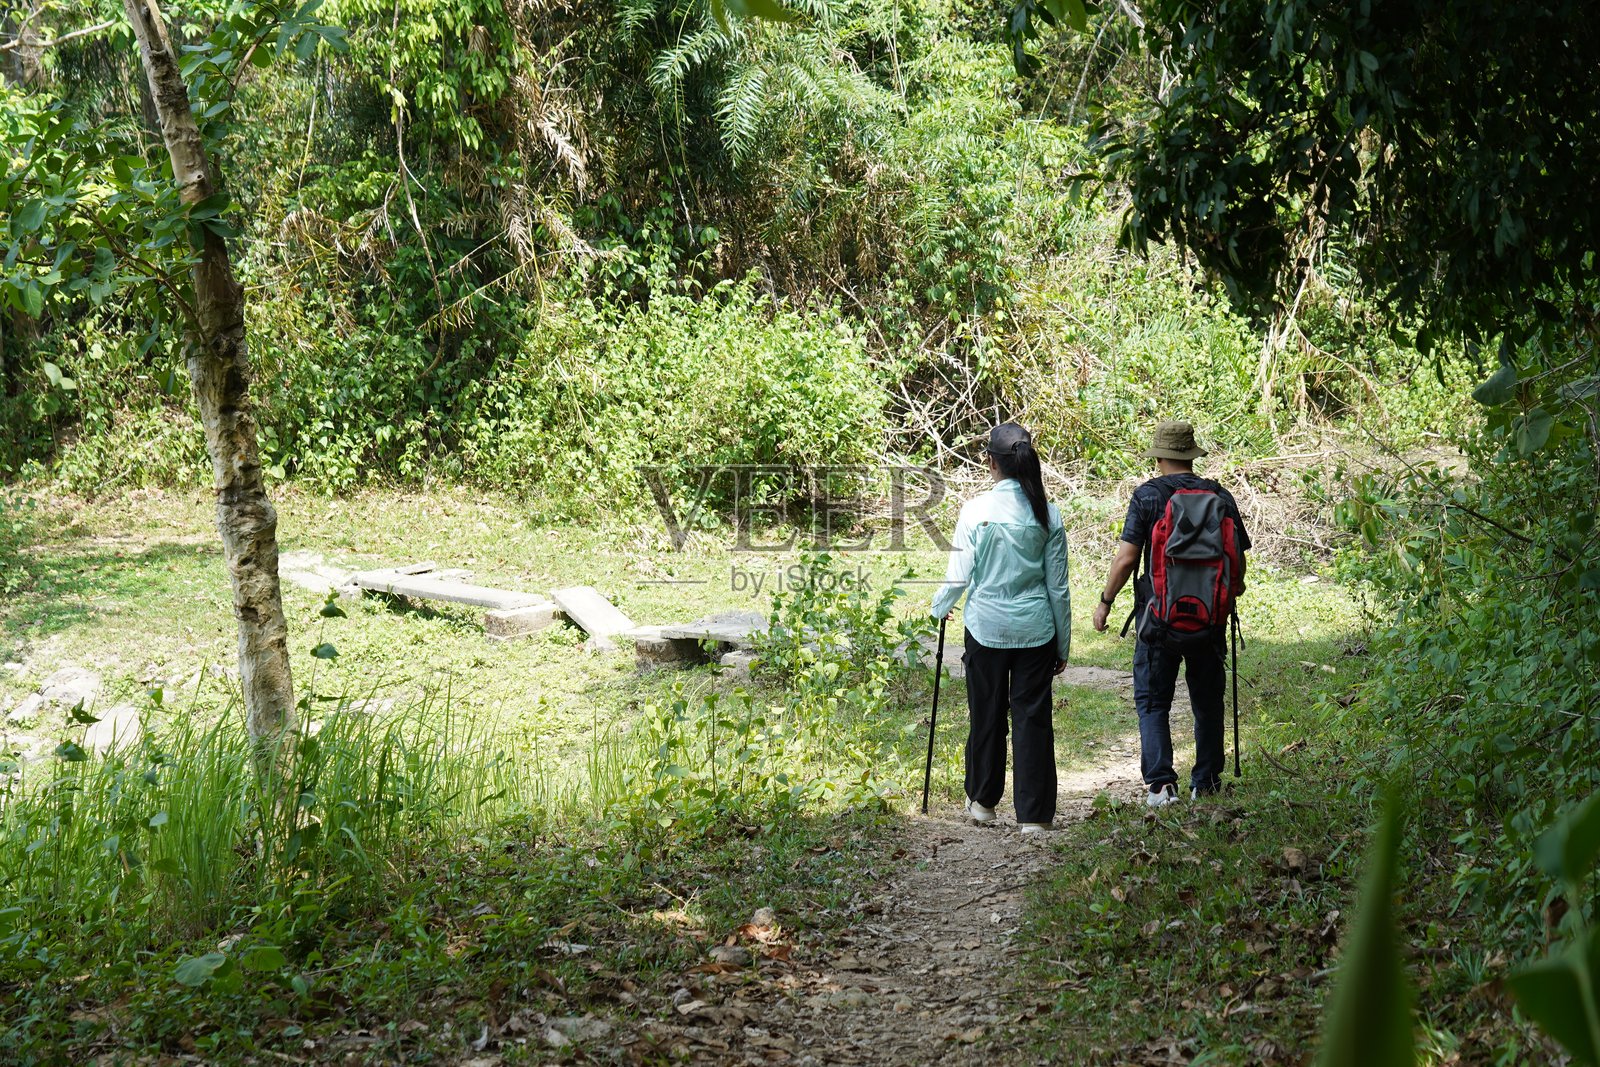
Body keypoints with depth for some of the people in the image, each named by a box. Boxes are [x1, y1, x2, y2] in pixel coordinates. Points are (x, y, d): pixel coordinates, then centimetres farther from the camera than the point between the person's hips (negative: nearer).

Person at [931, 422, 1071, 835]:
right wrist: (1063, 644, 11)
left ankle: (983, 801, 28)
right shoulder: (1047, 514, -3)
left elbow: (959, 576, -6)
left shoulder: (975, 510, -9)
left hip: (986, 626, -1)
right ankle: (1033, 816, 5)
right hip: (1036, 629, 1)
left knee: (986, 714, 13)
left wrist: (939, 606, 16)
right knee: (1033, 717, 4)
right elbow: (1058, 586, 2)